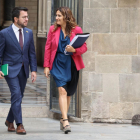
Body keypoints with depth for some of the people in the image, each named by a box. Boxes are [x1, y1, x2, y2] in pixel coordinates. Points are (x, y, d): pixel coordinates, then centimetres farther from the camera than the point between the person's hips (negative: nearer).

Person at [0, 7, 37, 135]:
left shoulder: (29, 33, 6)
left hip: (23, 69, 5)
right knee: (16, 95, -14)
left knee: (19, 96, 10)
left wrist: (34, 70, 3)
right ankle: (19, 125, -11)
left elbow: (32, 53, 9)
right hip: (11, 69, -5)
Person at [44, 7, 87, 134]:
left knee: (68, 93, 9)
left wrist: (74, 50, -20)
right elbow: (48, 48, 6)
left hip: (72, 65, 1)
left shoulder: (76, 30, -1)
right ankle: (65, 121, -20)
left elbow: (84, 47, 1)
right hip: (58, 64, -1)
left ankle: (63, 118, 26)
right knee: (62, 91, -15)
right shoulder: (53, 29, 3)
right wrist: (46, 66, 1)